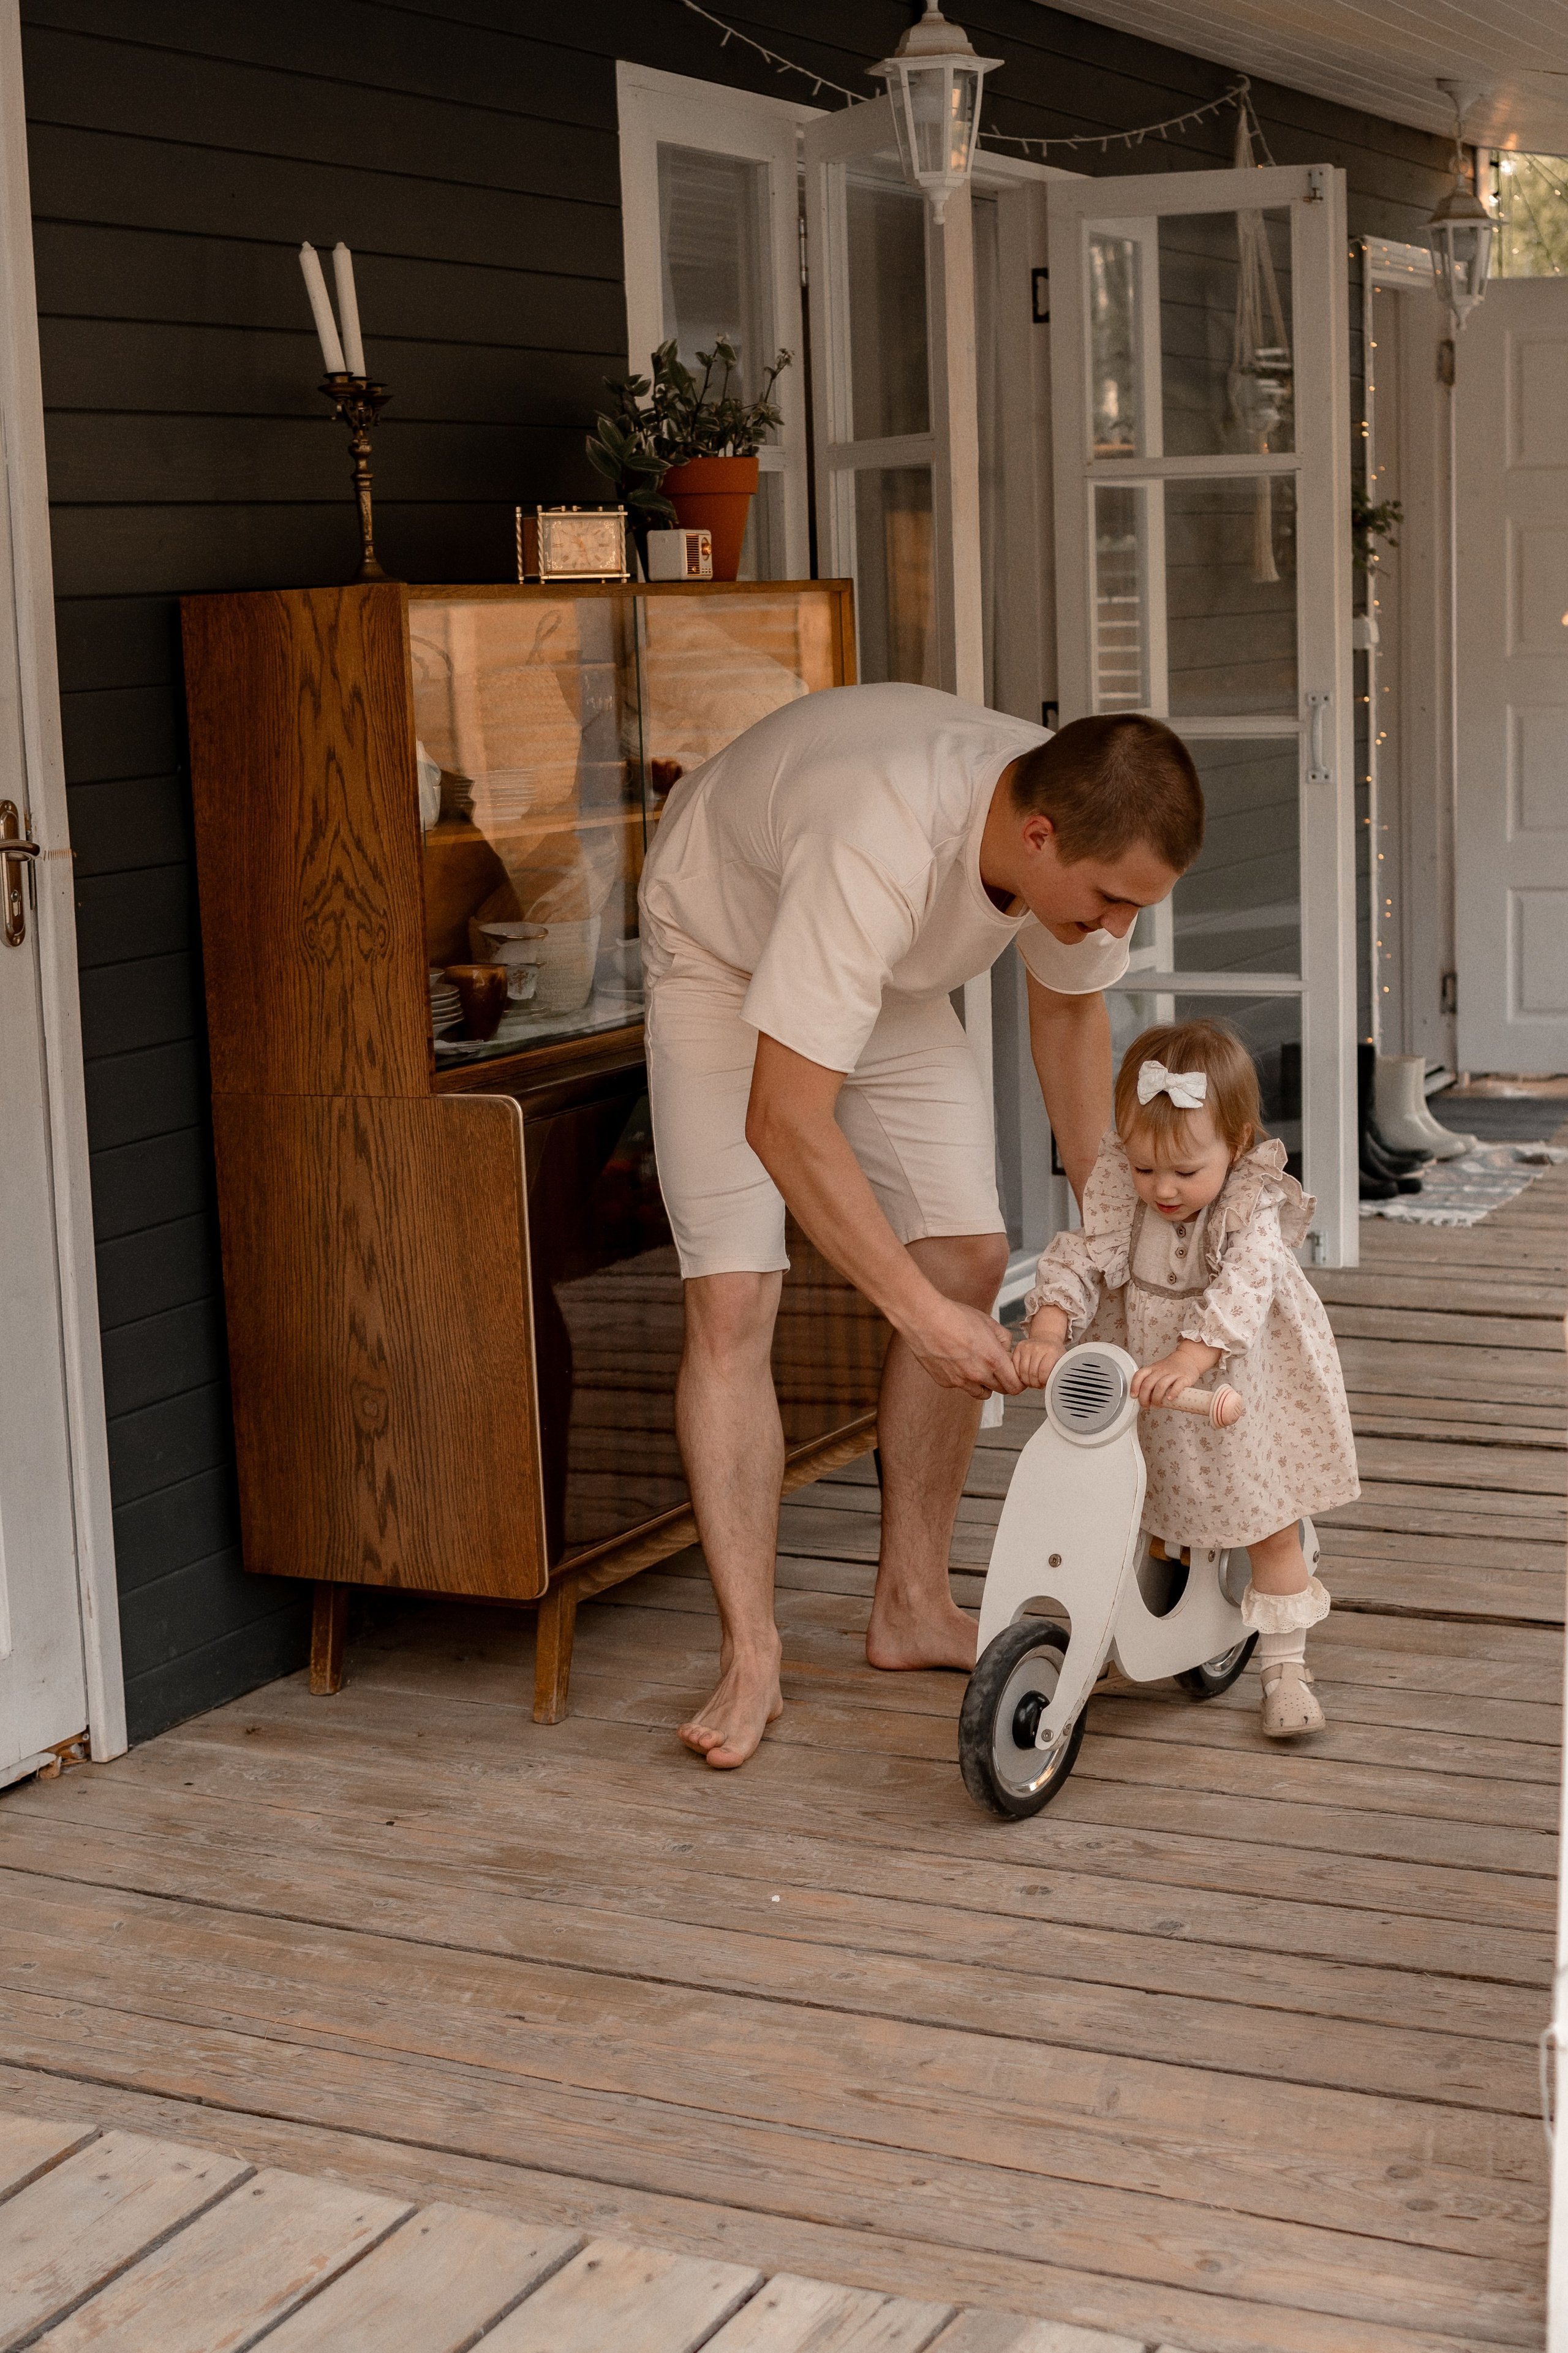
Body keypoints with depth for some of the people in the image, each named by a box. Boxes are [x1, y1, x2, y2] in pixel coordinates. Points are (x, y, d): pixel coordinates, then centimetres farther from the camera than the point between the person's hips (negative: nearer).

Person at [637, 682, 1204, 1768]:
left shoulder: (1086, 832, -24)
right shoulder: (880, 851, -46)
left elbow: (1070, 1008, -1)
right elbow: (784, 1122, -44)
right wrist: (923, 1313, -42)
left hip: (893, 978, 6)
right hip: (723, 954, -6)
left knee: (971, 1258, -3)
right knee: (731, 1301, -16)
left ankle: (914, 1606, 10)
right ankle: (751, 1658, -7)